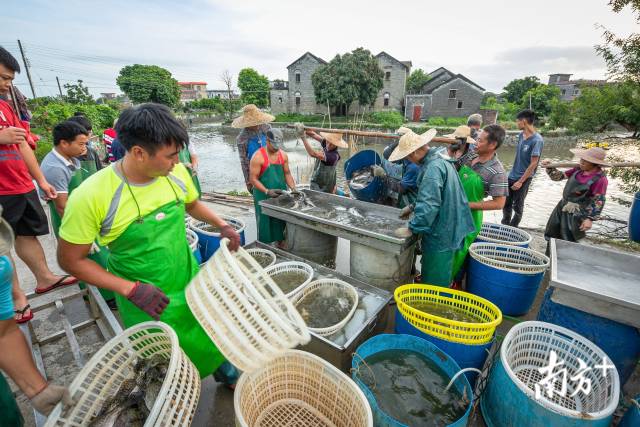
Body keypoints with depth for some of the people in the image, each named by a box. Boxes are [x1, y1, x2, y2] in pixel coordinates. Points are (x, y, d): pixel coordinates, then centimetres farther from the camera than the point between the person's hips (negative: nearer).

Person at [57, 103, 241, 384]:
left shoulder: (176, 173, -12)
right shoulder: (91, 196, -25)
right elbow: (71, 260, -13)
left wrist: (222, 225, -5)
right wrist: (130, 289, -21)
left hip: (191, 281, 4)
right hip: (144, 301, -3)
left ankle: (226, 374, 52)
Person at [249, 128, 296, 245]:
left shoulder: (283, 155, 3)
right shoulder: (258, 157, -14)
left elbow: (287, 174, 10)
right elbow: (253, 179, -14)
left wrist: (293, 188, -4)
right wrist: (267, 191, -23)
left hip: (281, 195, 5)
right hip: (264, 197, -5)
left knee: (281, 222, 12)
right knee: (265, 224, 3)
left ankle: (281, 246, 29)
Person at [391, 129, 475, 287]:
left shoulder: (433, 168, -24)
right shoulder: (440, 160, 9)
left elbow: (429, 205, -30)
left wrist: (411, 228, -21)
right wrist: (413, 207, 16)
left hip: (440, 234, -10)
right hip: (449, 229, 10)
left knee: (433, 282, 7)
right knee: (441, 278, 25)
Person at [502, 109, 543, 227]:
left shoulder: (537, 140, -19)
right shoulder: (521, 135, 3)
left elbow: (533, 164, -18)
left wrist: (520, 181, -17)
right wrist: (514, 173, 14)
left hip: (523, 179, -6)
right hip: (512, 175, 7)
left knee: (517, 206, 8)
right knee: (506, 203, 15)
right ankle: (504, 226, 31)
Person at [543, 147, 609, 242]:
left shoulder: (600, 179, -18)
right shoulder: (579, 169, 1)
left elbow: (599, 202, -17)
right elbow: (559, 176, 10)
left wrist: (590, 219, -19)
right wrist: (550, 167, -5)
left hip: (577, 214, -7)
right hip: (562, 207, 7)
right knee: (551, 236, 18)